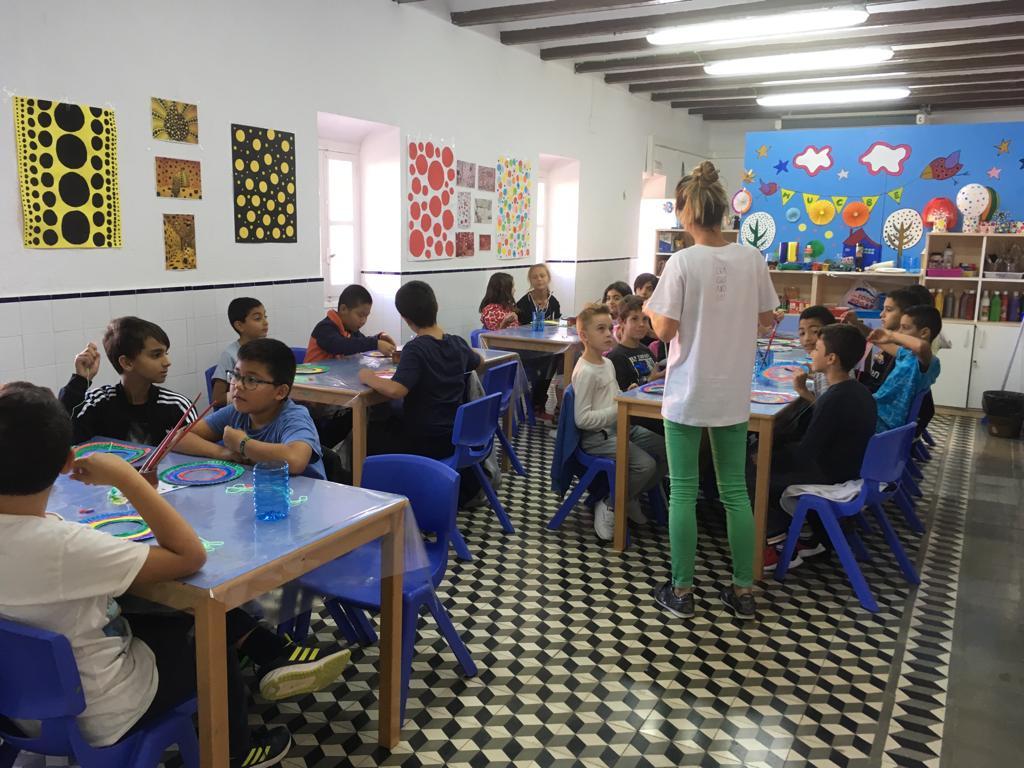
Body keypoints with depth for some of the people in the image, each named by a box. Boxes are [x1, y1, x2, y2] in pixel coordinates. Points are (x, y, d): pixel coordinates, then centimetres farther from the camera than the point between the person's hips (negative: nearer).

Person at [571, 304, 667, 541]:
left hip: (619, 426, 10)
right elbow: (582, 419, -22)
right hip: (597, 436, -10)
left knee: (665, 449, 4)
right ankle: (610, 506, -4)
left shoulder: (608, 364, 13)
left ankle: (631, 498, 17)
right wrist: (617, 410, -22)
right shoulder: (585, 372, -17)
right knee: (645, 464, -25)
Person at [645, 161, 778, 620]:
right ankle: (743, 590, 21)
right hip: (733, 394, 4)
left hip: (687, 394, -4)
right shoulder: (752, 258, -2)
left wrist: (650, 311, 6)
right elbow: (766, 319, 8)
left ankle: (681, 591, 15)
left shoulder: (683, 262, -14)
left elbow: (665, 331, -13)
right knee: (735, 490, 13)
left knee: (683, 491, 6)